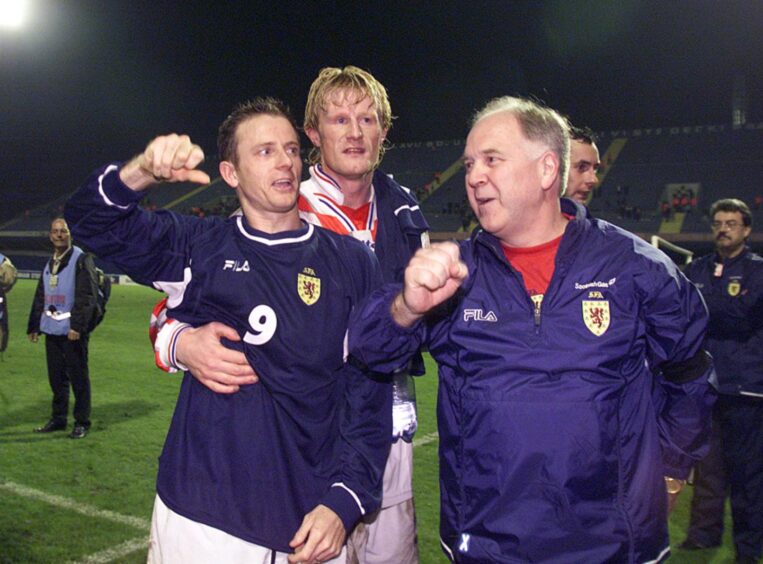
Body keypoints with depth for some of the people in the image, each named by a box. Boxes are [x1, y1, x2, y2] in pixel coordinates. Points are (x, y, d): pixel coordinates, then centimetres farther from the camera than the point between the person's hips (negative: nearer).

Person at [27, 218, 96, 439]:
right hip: (52, 329, 7)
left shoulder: (82, 259, -6)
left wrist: (77, 326, -20)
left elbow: (86, 296, -14)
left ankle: (81, 422, 8)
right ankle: (58, 419, 23)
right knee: (56, 377, 12)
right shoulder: (50, 263, 17)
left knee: (78, 377, -1)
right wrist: (34, 326, 18)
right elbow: (40, 296, 21)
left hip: (73, 330, -7)